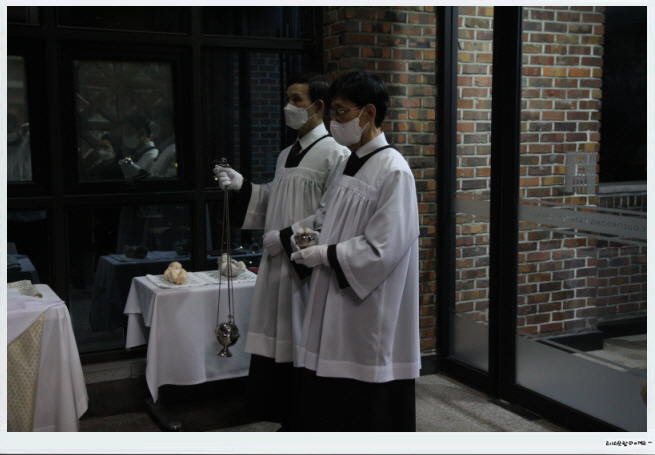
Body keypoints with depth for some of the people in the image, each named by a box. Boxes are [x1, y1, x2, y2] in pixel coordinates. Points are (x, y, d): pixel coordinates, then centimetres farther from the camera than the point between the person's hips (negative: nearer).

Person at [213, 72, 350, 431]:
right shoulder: (286, 155, 16)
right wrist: (241, 186, 6)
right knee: (280, 349, 11)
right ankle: (289, 424, 24)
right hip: (278, 265, 8)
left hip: (308, 269, -7)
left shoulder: (334, 155, -10)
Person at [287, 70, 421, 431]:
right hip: (336, 306, 9)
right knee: (329, 403, 17)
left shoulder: (393, 171, -17)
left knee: (369, 413, 6)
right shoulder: (348, 163, 10)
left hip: (370, 312, -8)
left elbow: (383, 248, -21)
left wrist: (325, 254, -15)